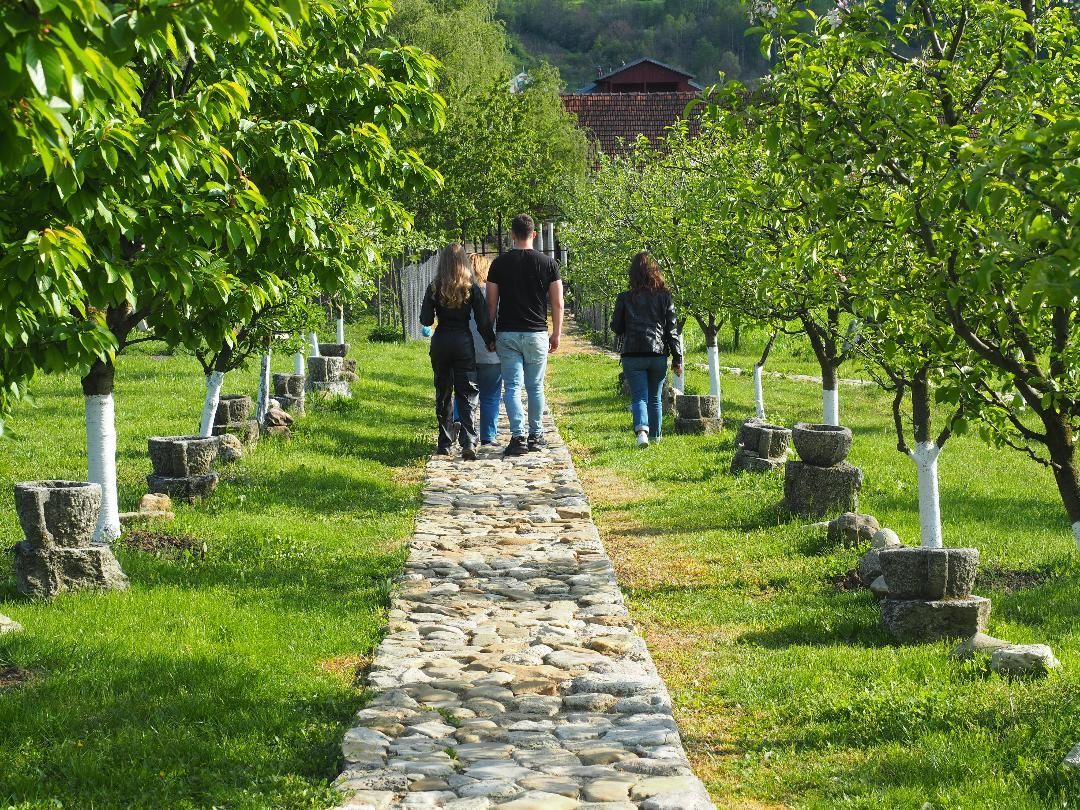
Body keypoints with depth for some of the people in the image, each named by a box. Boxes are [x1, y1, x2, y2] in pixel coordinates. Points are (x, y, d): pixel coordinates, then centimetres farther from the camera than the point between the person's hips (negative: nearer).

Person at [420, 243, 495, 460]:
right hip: (464, 341, -1)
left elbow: (426, 320, -3)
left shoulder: (434, 288, -3)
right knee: (467, 394, 1)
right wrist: (491, 341, 9)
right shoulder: (471, 288, -5)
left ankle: (445, 444, 16)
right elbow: (483, 321, -5)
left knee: (443, 394, 13)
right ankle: (468, 442, -15)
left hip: (441, 342, 1)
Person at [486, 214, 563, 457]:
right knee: (535, 387, 12)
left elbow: (491, 303, 1)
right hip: (537, 334, 1)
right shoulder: (548, 263, 0)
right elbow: (557, 304, 0)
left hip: (507, 334, -1)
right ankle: (536, 437, 18)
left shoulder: (499, 264, 0)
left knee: (512, 386, 0)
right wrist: (556, 334, 9)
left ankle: (518, 437, -10)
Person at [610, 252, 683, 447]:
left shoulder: (625, 298, -2)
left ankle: (641, 429, -26)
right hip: (658, 354, 1)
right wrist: (677, 359, 3)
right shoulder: (664, 296, 1)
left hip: (633, 355, -1)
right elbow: (672, 329, 0)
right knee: (655, 398, 16)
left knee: (639, 397, -1)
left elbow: (616, 327, 5)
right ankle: (655, 436, 24)